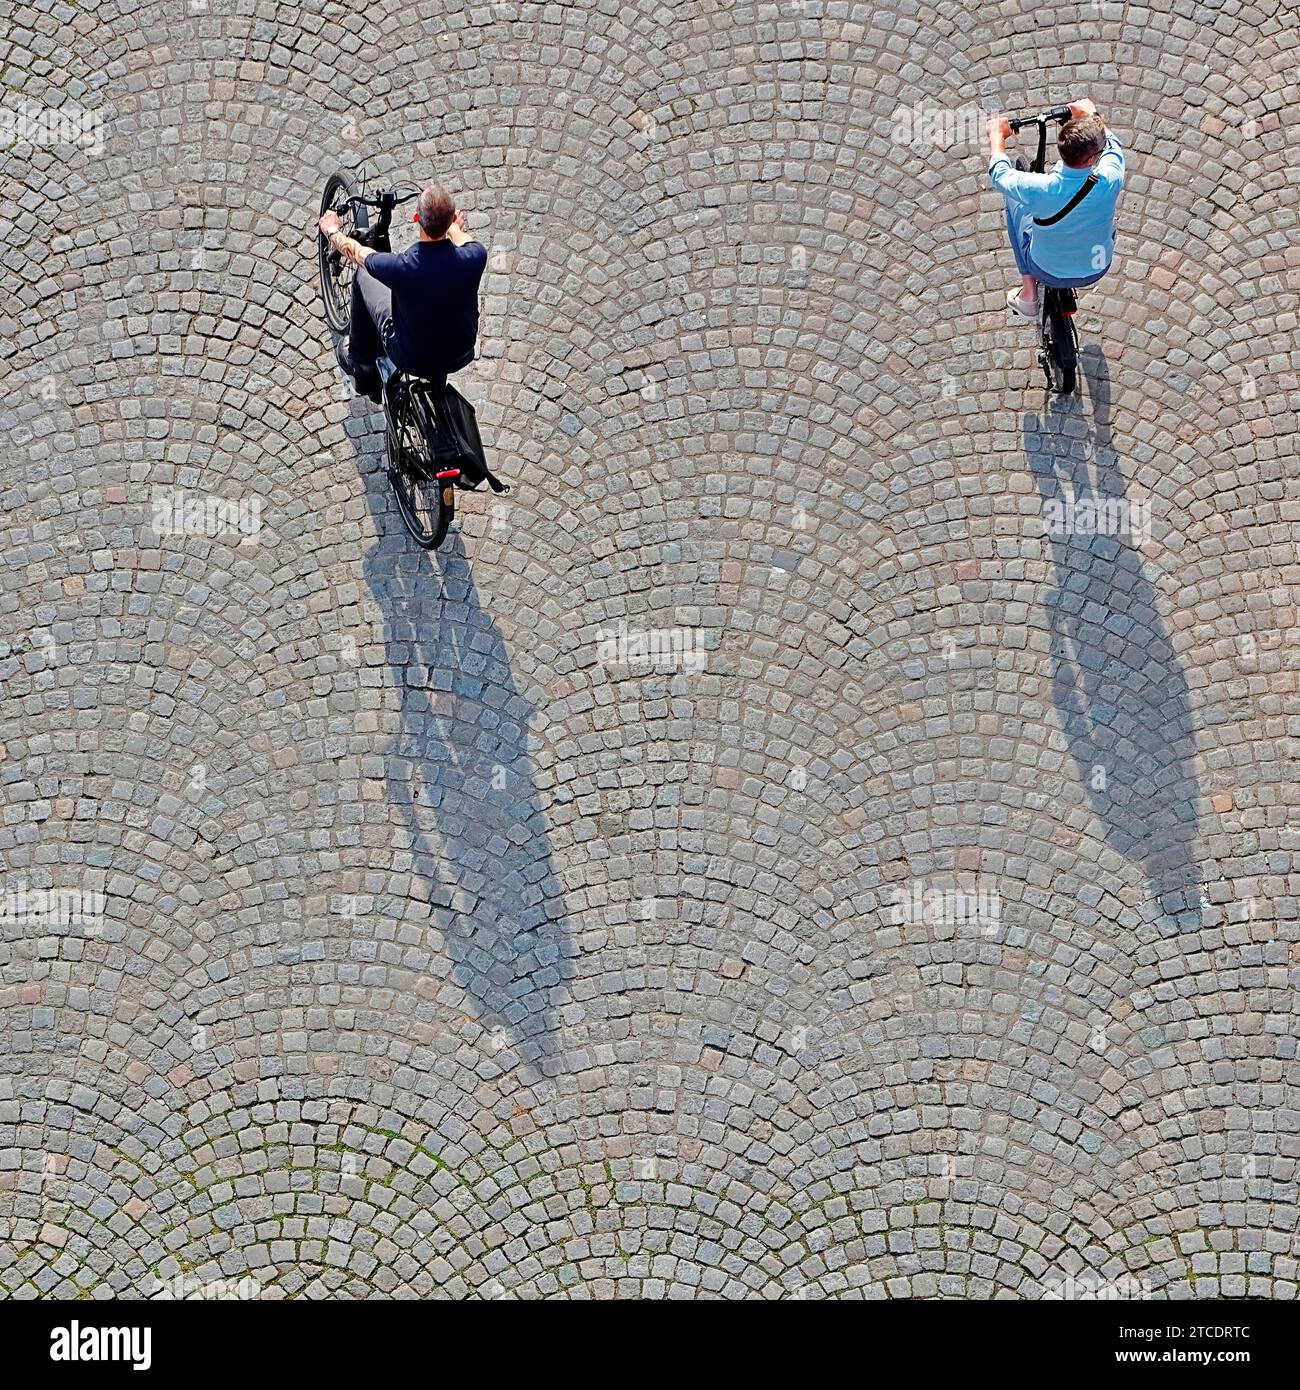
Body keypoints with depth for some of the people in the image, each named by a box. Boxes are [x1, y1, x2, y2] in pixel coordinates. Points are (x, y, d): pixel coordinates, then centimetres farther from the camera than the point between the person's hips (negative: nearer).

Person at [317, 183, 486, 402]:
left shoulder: (401, 267, -31)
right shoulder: (474, 257, -24)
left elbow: (355, 251, -7)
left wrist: (331, 230, 16)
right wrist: (454, 227, 29)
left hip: (410, 358, -2)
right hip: (461, 357, 2)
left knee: (363, 275, 16)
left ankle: (361, 365, 33)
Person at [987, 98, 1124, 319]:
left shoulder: (1040, 189, -34)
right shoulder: (1110, 180, -29)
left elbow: (1000, 174, -10)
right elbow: (1112, 143, -2)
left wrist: (997, 135, 8)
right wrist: (1091, 114, 15)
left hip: (1048, 273, -2)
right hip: (1098, 270, 2)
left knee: (1015, 200, 18)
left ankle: (1028, 294, 25)